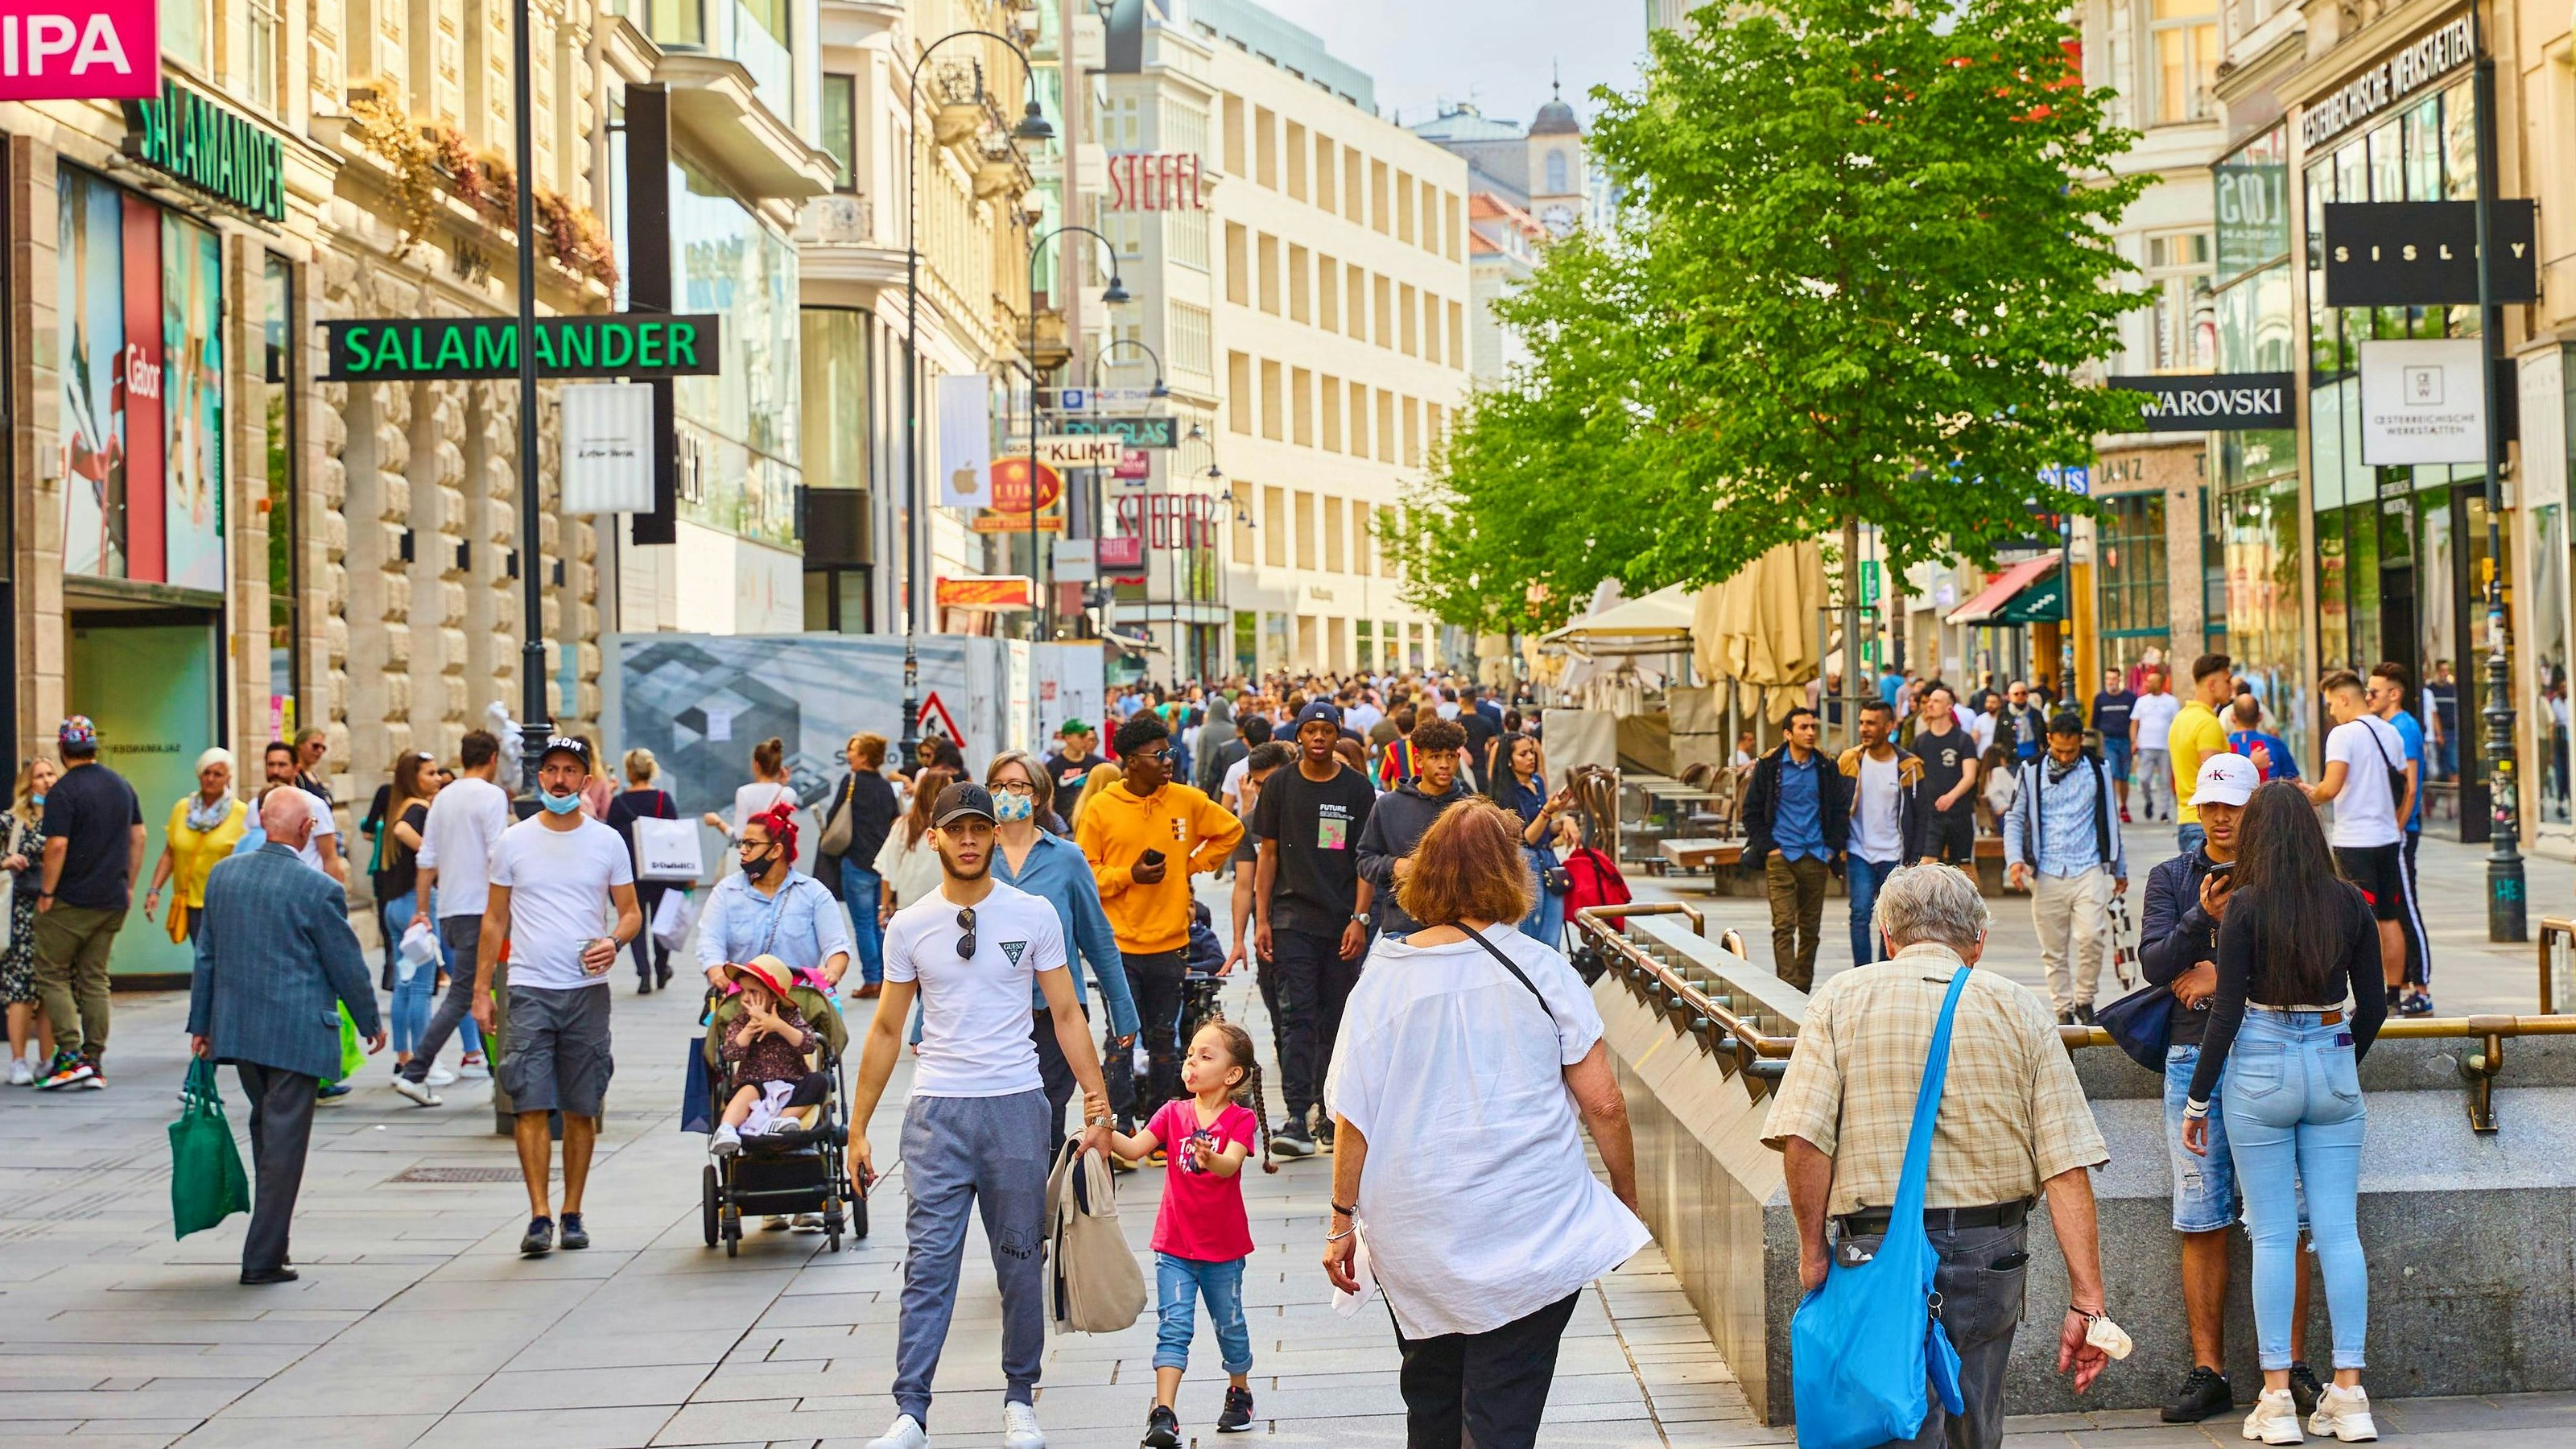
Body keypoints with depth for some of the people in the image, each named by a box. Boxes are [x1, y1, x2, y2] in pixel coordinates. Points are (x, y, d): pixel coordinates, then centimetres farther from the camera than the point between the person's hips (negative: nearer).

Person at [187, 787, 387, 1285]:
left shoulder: (222, 874, 2)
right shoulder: (318, 890, -14)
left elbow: (205, 955, 9)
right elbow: (347, 964, -7)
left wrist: (200, 1022, 17)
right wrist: (371, 1023, 9)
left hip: (235, 1029, 6)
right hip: (296, 1033, -6)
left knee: (265, 1128, 22)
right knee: (284, 1140, 0)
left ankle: (271, 1240, 30)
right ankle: (262, 1258, 2)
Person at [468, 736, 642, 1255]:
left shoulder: (607, 842, 6)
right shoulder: (514, 841, 5)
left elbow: (630, 912, 10)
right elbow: (495, 919, 10)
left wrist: (615, 941, -13)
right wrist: (481, 989, 5)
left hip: (588, 989, 1)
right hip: (529, 991, -1)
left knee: (581, 1110, 5)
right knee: (531, 1105, -8)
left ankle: (572, 1214, 14)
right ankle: (539, 1217, -7)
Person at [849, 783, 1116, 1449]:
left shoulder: (1032, 914, 2)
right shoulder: (909, 926, 5)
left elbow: (1066, 1015, 5)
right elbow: (886, 1031, 10)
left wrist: (1098, 1103, -3)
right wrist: (858, 1127, 8)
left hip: (1016, 1103, 0)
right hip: (937, 1111, 0)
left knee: (1021, 1262, 6)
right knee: (928, 1263, -4)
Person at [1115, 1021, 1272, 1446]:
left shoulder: (1240, 1119, -8)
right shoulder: (1174, 1113, 1)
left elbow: (1230, 1164, -26)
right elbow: (1134, 1148, -10)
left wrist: (1210, 1158, -48)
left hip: (1223, 1248, -1)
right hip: (1174, 1244, 1)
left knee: (1229, 1325, 14)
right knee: (1173, 1326, -8)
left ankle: (1240, 1393, 36)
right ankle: (1164, 1414, -14)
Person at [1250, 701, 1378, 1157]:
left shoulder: (1357, 789, 4)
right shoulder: (1281, 786, 6)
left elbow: (1366, 859, 3)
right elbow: (1269, 853, 8)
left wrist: (1359, 919, -5)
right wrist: (1262, 920, 2)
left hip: (1342, 922, 1)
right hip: (1293, 918, -1)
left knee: (1336, 1019, 7)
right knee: (1299, 1016, -10)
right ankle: (1297, 1118, -15)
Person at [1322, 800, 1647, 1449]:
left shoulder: (1384, 979, -5)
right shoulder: (1541, 969, -7)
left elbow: (1353, 1117, -3)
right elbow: (1603, 1104, -5)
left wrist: (1342, 1221, 8)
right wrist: (1627, 1203, 9)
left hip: (1418, 1242, 2)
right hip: (1533, 1231, -2)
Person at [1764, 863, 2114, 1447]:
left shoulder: (1842, 999, 0)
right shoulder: (2020, 1010, 4)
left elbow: (1801, 1140, -11)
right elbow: (2067, 1168, -3)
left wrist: (1812, 1249, 2)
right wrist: (2086, 1303, -3)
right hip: (1991, 1256, 2)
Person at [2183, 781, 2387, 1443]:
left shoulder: (2247, 905, -9)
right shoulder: (2351, 903, 1)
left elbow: (2227, 1012, -9)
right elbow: (2373, 1007, 6)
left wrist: (2197, 1100, -2)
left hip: (2263, 1070, -3)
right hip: (2334, 1067, 3)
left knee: (2273, 1236, 1)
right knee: (2339, 1232, 4)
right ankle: (2349, 1395, 3)